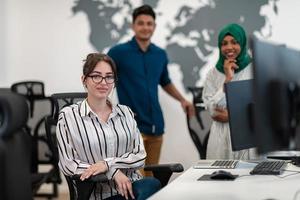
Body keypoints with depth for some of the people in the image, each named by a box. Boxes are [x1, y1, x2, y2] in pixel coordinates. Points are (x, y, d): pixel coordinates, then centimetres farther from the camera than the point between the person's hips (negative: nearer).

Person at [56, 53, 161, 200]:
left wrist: (107, 164, -11)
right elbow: (67, 164, -3)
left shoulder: (125, 112, 14)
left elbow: (140, 156, 6)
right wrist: (113, 172, -12)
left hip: (131, 185, 4)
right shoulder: (68, 116, 3)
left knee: (153, 185, -32)